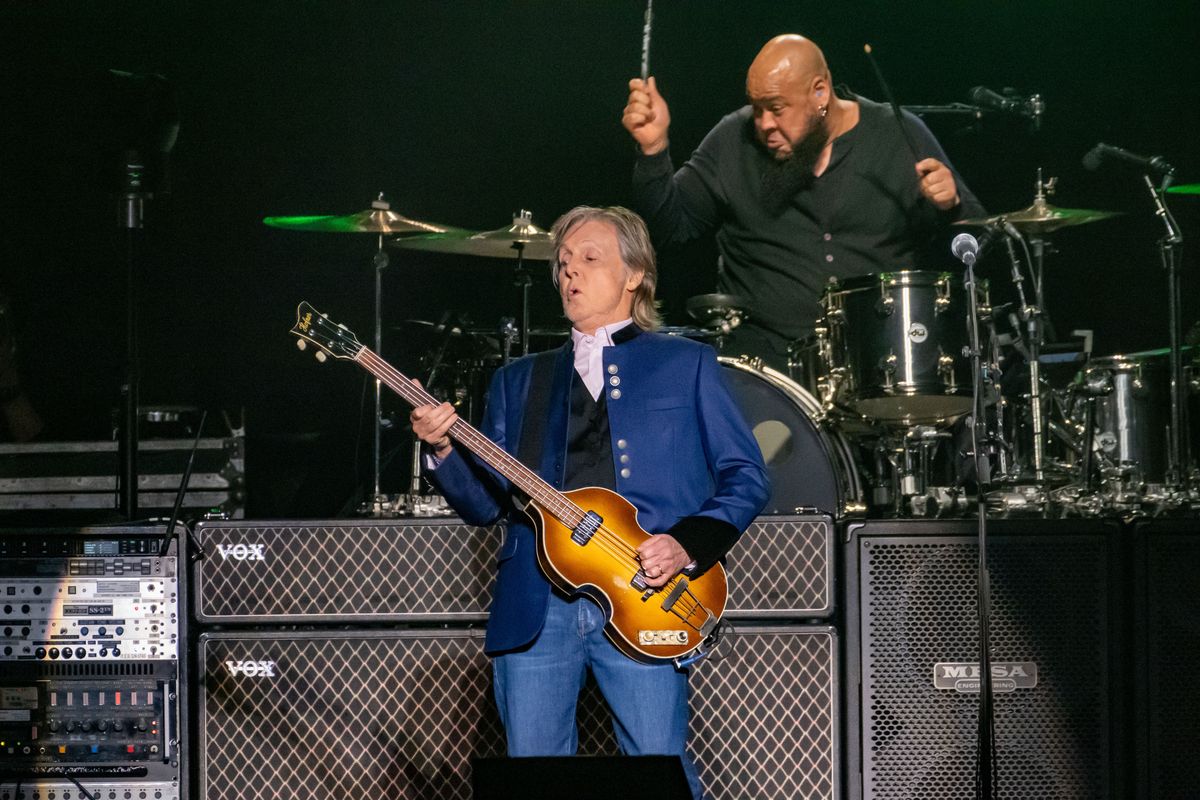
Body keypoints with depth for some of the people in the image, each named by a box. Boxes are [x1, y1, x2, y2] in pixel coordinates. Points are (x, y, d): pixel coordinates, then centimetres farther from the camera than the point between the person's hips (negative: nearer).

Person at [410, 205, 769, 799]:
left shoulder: (686, 365, 12)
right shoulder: (519, 380, 21)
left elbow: (746, 478, 7)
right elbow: (487, 502, 14)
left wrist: (689, 545, -9)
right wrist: (444, 449, -4)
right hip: (533, 608, 3)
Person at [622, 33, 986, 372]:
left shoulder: (900, 137, 2)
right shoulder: (734, 141, 4)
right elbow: (669, 226, 4)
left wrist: (949, 206, -16)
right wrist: (655, 148, -10)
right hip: (765, 352, 0)